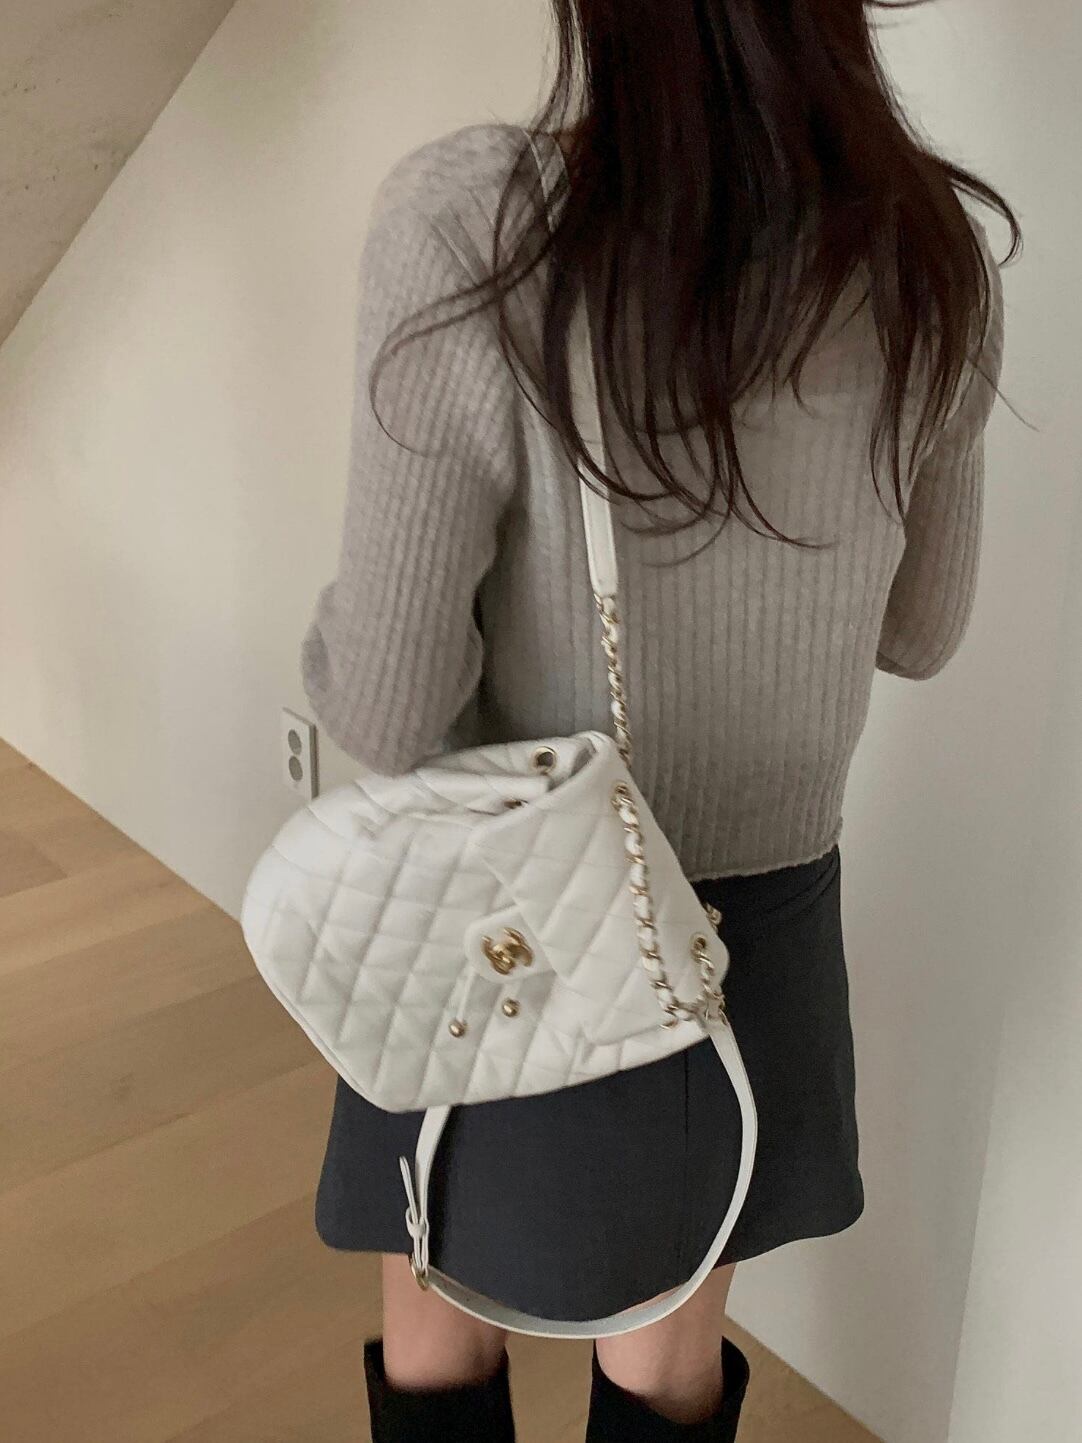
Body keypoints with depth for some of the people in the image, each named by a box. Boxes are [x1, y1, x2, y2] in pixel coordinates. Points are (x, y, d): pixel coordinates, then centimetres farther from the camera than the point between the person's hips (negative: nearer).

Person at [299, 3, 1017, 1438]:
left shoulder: (466, 227, -24)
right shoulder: (935, 251, -9)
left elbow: (386, 707, -21)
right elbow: (919, 633, 3)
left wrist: (333, 642, 0)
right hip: (764, 915, 4)